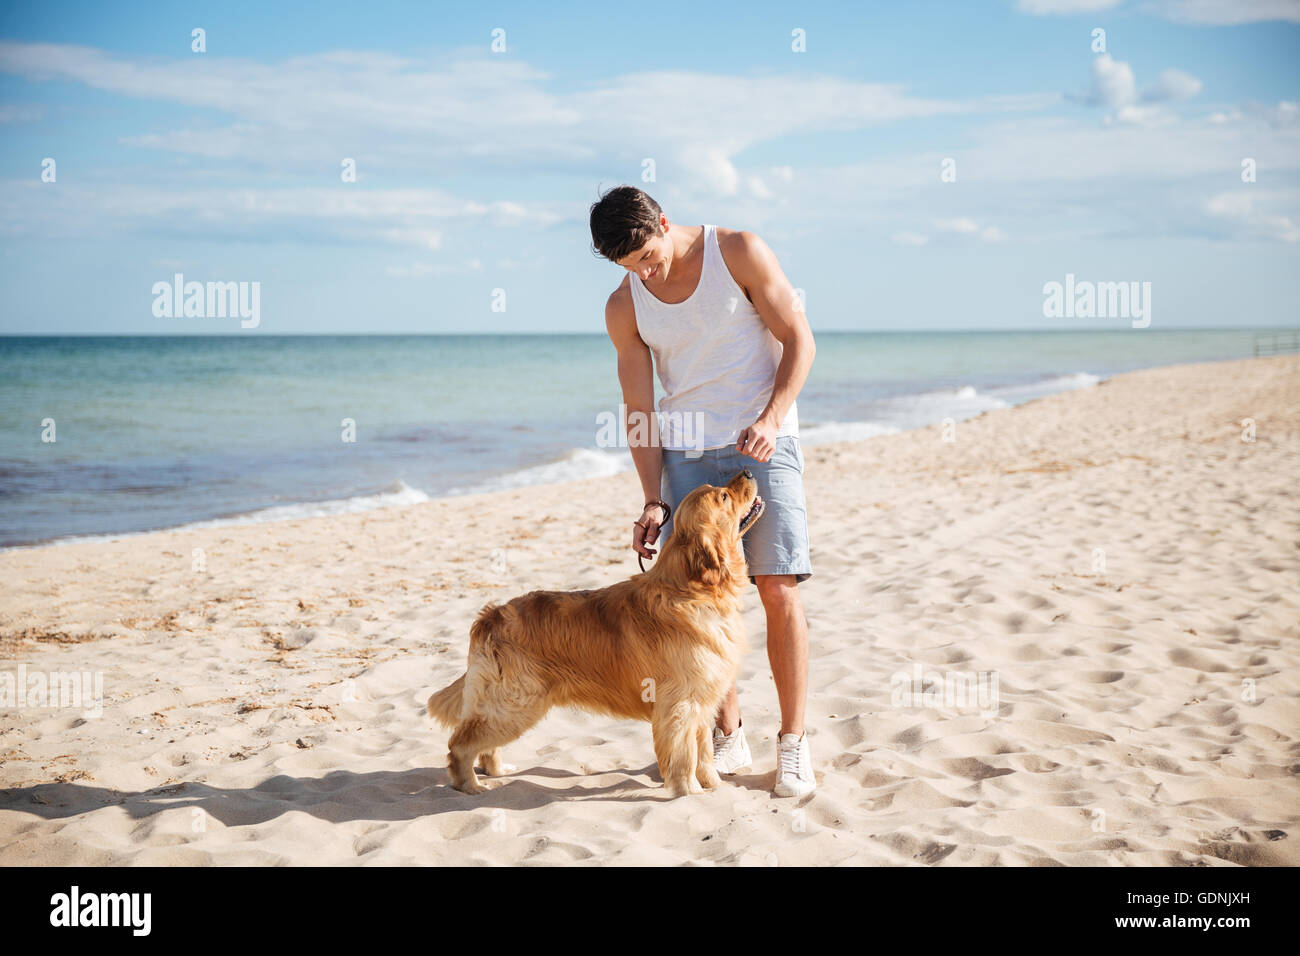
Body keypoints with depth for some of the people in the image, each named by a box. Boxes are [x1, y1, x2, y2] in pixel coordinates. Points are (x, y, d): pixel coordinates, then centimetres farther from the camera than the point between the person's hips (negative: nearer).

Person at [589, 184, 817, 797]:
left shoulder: (739, 253, -8)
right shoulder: (624, 308, 1)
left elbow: (799, 339, -5)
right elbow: (639, 410, 3)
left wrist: (771, 418, -19)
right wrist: (653, 500, -5)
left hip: (763, 443, -3)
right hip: (686, 453, 3)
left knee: (778, 591, -8)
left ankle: (794, 743, 1)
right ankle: (728, 736, 14)